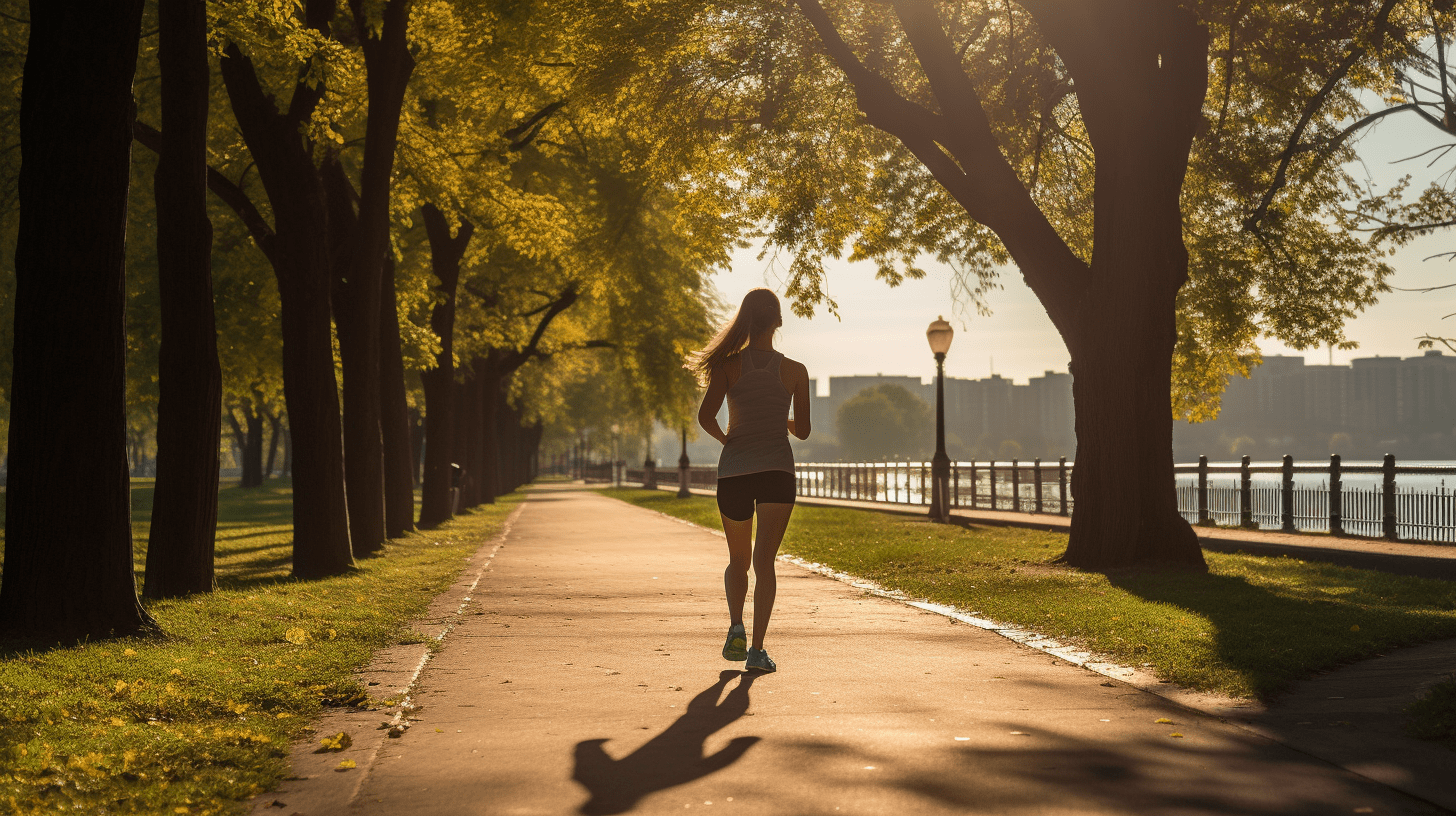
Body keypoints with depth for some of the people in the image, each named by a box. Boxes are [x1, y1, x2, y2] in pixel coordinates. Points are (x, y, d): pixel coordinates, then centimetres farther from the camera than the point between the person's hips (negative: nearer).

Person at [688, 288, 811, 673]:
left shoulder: (729, 365, 1)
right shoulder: (795, 371, 4)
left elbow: (705, 416, -10)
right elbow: (802, 430, 10)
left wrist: (724, 437, 10)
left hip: (734, 469, 1)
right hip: (777, 469, -1)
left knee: (738, 561, 18)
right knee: (765, 560, -5)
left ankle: (736, 626, -5)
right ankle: (757, 649, -15)